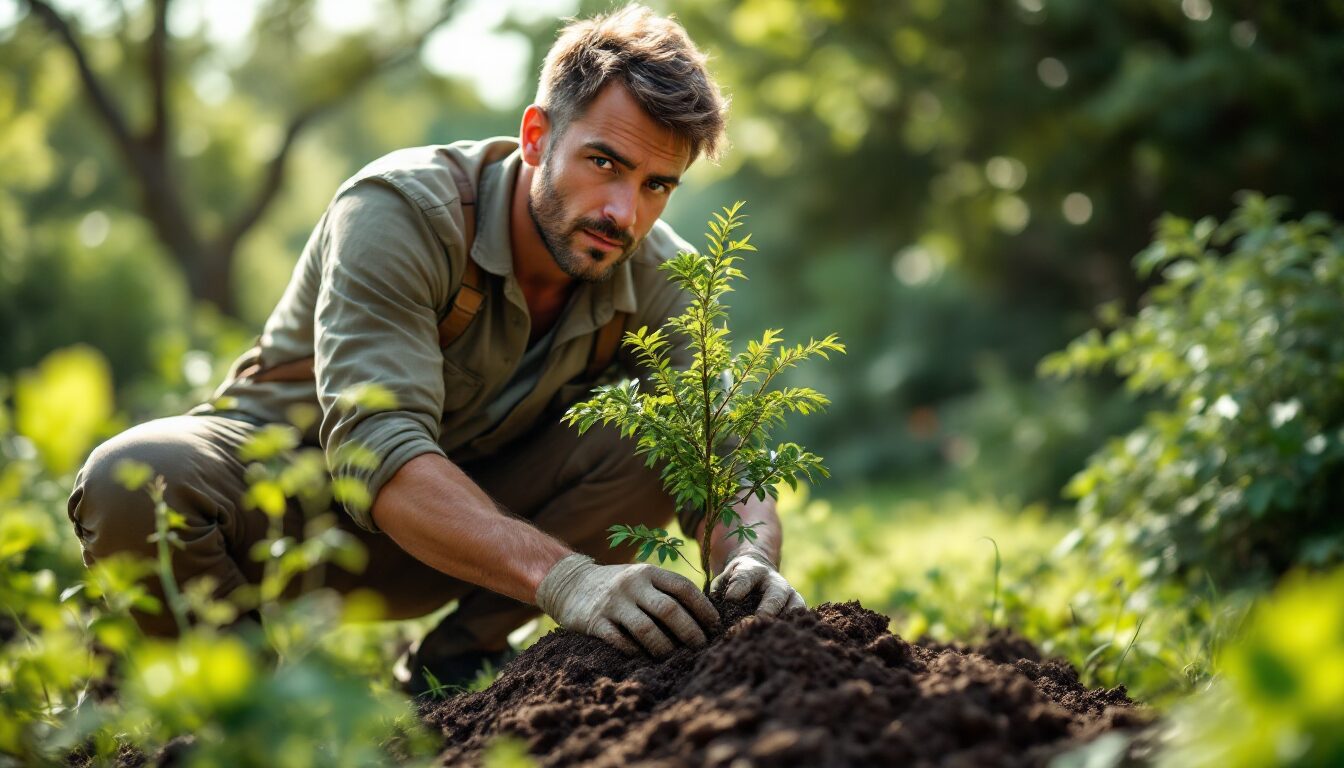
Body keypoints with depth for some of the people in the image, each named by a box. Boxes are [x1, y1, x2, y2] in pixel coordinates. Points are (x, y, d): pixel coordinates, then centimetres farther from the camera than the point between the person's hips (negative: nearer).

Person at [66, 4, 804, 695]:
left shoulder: (657, 277, -12)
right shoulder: (401, 211, -28)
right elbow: (377, 449, -40)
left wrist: (749, 562, -41)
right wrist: (563, 577, -55)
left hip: (473, 504, 4)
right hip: (275, 476, -3)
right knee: (135, 480, -37)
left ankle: (449, 664, -8)